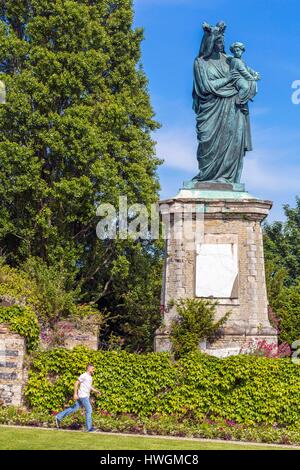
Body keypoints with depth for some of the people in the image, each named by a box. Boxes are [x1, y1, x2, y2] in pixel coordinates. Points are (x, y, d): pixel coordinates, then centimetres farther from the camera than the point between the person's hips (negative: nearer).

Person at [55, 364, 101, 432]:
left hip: (86, 396, 9)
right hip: (83, 396, -9)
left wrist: (96, 391, 12)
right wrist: (75, 394, -20)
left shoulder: (90, 377, 15)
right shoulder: (84, 376, -14)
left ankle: (59, 417, 16)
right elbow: (76, 383, -15)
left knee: (74, 408, 11)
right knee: (89, 410, -7)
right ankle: (89, 428, -4)